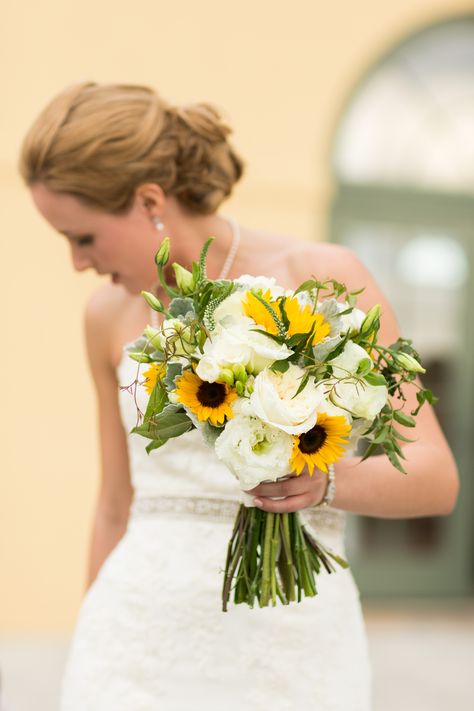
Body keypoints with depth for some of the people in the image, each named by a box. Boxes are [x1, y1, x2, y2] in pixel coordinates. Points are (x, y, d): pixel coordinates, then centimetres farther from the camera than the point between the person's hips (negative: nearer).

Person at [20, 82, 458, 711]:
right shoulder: (110, 317, 7)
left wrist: (325, 481, -27)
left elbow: (436, 476, -7)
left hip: (289, 644, -2)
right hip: (138, 634, 3)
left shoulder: (324, 279, -6)